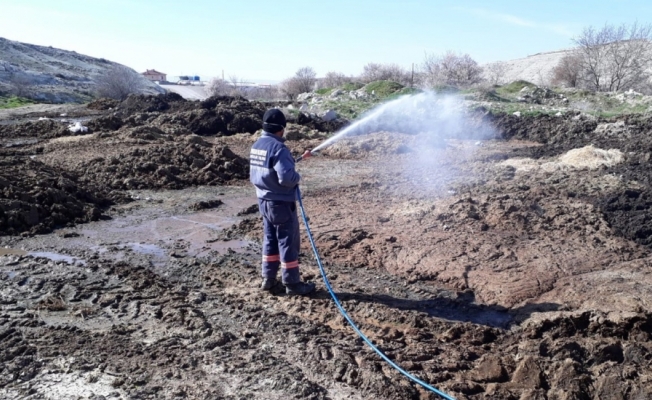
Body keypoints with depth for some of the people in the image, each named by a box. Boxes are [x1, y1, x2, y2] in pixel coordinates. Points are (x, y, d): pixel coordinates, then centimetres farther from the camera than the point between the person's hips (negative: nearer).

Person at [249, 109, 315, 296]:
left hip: (264, 200, 9)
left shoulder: (257, 146, 7)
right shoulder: (278, 148, -22)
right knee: (288, 242, 2)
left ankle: (268, 278, 26)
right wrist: (297, 177, -9)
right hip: (281, 203, -9)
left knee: (270, 240, 18)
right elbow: (287, 177, -31)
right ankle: (292, 283, 11)